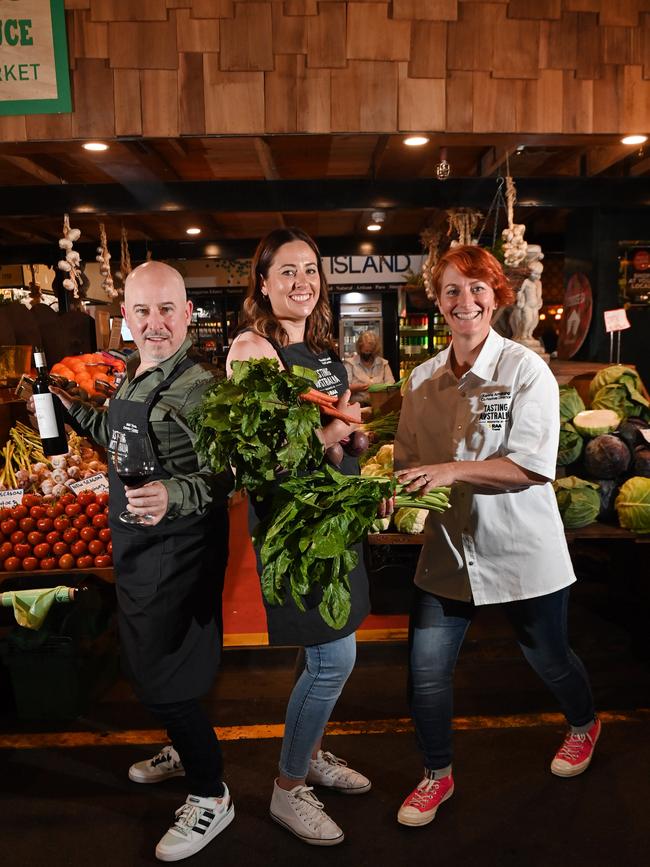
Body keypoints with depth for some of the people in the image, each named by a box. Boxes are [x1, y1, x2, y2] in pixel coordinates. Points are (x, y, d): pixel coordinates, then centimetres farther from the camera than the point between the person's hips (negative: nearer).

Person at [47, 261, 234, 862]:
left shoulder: (199, 386, -20)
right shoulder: (134, 375, 7)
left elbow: (220, 477, -22)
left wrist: (172, 494, -40)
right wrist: (73, 407, 14)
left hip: (177, 554, -9)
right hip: (137, 549, 9)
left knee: (162, 682, 2)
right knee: (147, 668, 25)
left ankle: (211, 797, 25)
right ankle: (184, 749, 49)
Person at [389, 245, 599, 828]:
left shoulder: (525, 368, -11)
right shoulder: (423, 378, 3)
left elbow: (533, 467, -19)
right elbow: (410, 459, 8)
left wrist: (451, 470, -26)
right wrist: (396, 492, -11)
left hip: (521, 550, -3)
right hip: (448, 547, 4)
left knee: (548, 658, 18)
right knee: (426, 669, 5)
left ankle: (585, 725, 54)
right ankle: (438, 775, 33)